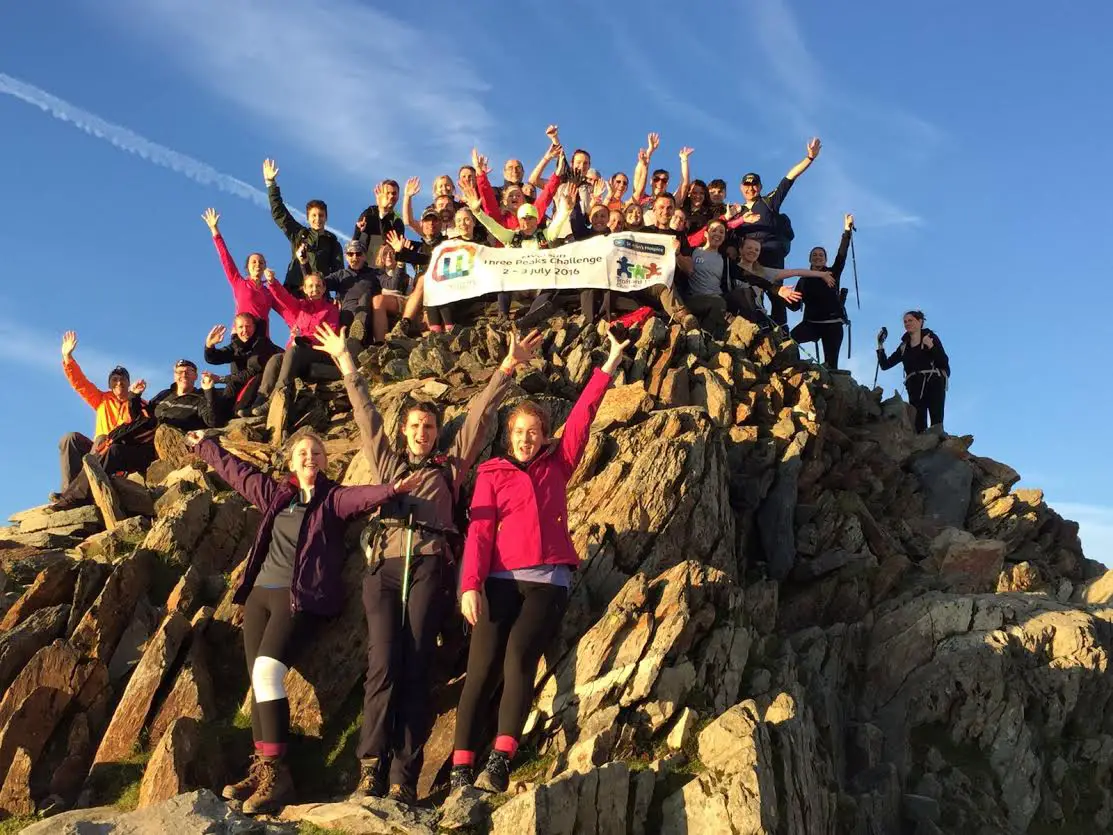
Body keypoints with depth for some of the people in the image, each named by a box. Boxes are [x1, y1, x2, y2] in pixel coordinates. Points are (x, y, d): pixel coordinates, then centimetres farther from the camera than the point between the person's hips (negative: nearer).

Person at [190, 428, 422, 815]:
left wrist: (392, 489, -41)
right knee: (257, 679, -3)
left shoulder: (333, 498, 1)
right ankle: (262, 768, -1)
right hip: (260, 593, 6)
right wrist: (204, 446, 43)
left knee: (266, 671, -21)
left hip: (301, 597, -6)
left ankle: (276, 772, -20)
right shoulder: (274, 493, 16)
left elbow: (363, 495, -20)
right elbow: (236, 471, 30)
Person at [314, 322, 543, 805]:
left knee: (415, 668, -9)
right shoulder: (387, 462, 25)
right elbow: (365, 413, 28)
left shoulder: (450, 465, 21)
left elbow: (480, 415, 16)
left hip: (429, 567, -1)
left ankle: (405, 779, -12)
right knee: (383, 666, -12)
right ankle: (371, 771, -16)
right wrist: (347, 365, 30)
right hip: (384, 567, 1)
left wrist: (507, 369, 12)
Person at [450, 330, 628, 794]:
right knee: (483, 667, -13)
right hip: (501, 580, 0)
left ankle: (501, 761, -26)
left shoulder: (556, 466, 18)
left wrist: (608, 367, 10)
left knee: (519, 655, -21)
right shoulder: (491, 473, 13)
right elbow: (480, 530, 2)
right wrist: (471, 584, -11)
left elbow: (581, 417, 13)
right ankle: (461, 768, -14)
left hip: (549, 580, 0)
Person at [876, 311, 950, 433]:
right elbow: (885, 365, 16)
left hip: (934, 384, -4)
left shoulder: (930, 337, 7)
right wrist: (880, 345, 6)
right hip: (915, 388, 4)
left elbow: (944, 362, -3)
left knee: (936, 425, -14)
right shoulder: (904, 346, 17)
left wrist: (931, 346, -16)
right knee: (918, 426, -9)